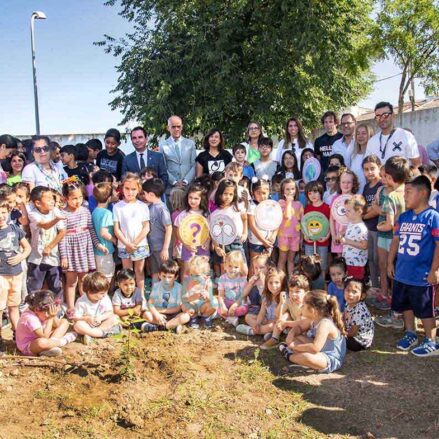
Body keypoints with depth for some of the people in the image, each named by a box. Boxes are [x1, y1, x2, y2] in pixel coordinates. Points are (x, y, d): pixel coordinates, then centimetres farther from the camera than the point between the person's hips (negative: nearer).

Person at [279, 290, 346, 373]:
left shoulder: (325, 324, -29)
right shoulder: (312, 319, -2)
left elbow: (315, 348, -39)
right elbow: (298, 327, 13)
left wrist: (295, 346, -26)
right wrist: (292, 334, -11)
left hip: (331, 360, -10)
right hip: (321, 351, 10)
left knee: (307, 357, -37)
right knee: (296, 338, 11)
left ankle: (289, 356, -8)